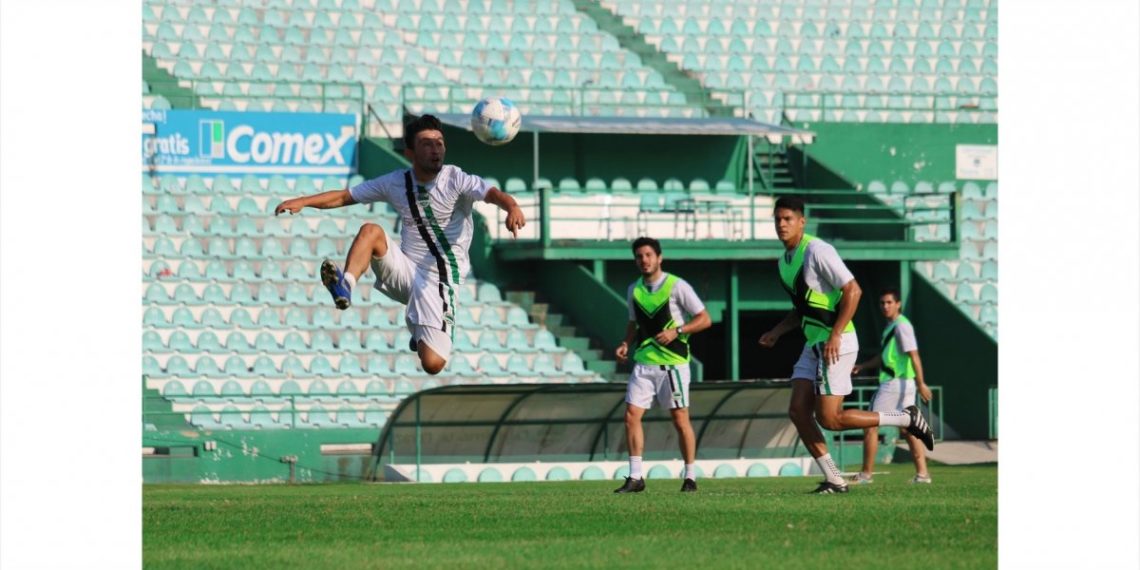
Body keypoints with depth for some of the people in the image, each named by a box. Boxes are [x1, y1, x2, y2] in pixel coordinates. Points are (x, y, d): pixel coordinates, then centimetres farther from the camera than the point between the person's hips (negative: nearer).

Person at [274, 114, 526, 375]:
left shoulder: (455, 180, -10)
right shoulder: (396, 182, 2)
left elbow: (492, 193, -27)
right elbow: (344, 196, 8)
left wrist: (512, 207, -51)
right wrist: (303, 202, -6)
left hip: (440, 283, -3)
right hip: (406, 272, 3)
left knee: (433, 365, -14)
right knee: (370, 231, -23)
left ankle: (423, 336, 22)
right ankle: (345, 287, -38)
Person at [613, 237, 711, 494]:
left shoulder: (677, 286, -8)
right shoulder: (634, 290, 9)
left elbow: (704, 319, -8)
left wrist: (676, 332, -20)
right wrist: (626, 344, 5)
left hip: (673, 363, -5)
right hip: (643, 362, 5)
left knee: (680, 419, -1)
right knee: (631, 415, -4)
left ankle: (690, 477, 10)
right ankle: (635, 477, 1)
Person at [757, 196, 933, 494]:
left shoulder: (817, 251, -14)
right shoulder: (784, 261, 14)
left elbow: (853, 290, -18)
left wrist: (835, 335, -22)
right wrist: (776, 332, 11)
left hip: (836, 343, -9)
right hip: (814, 344, 9)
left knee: (829, 418, -12)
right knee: (798, 411, -1)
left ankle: (907, 419, 1)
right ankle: (833, 480, 3)